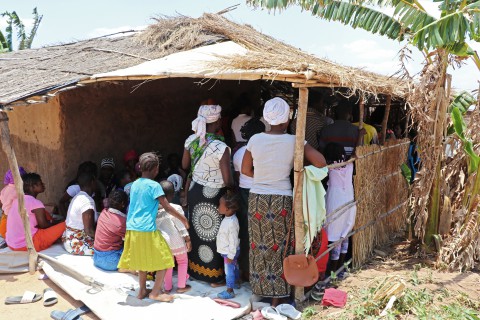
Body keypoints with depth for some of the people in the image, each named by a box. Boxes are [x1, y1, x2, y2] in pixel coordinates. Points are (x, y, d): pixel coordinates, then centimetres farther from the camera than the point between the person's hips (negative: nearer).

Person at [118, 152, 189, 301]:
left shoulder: (135, 184, 11)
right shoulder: (154, 186, -10)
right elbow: (167, 207, -11)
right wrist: (183, 219, 1)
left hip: (132, 229, 7)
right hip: (147, 230, -7)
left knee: (142, 261, 20)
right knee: (164, 260, 6)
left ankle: (142, 290, 26)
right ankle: (155, 292, 8)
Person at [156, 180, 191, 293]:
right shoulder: (176, 208, -18)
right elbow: (182, 227, -15)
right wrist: (188, 240, -6)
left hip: (162, 241, 4)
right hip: (176, 241, -3)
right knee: (183, 261, 17)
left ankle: (167, 287, 27)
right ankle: (181, 286, 20)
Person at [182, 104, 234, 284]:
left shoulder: (191, 140, -6)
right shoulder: (221, 147, -25)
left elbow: (185, 165, 9)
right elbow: (227, 181, -23)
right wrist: (234, 187, -2)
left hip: (194, 190, 6)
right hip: (212, 195, -6)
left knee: (195, 230, 21)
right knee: (212, 235, 9)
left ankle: (194, 269, 38)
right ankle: (214, 276, 24)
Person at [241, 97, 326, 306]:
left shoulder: (255, 140, -4)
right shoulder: (294, 141, -10)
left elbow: (245, 170, 5)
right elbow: (321, 163, -13)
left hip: (257, 199, 3)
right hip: (281, 200, -2)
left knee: (259, 245, 18)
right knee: (280, 247, 11)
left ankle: (260, 287, 33)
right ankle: (277, 296, 20)